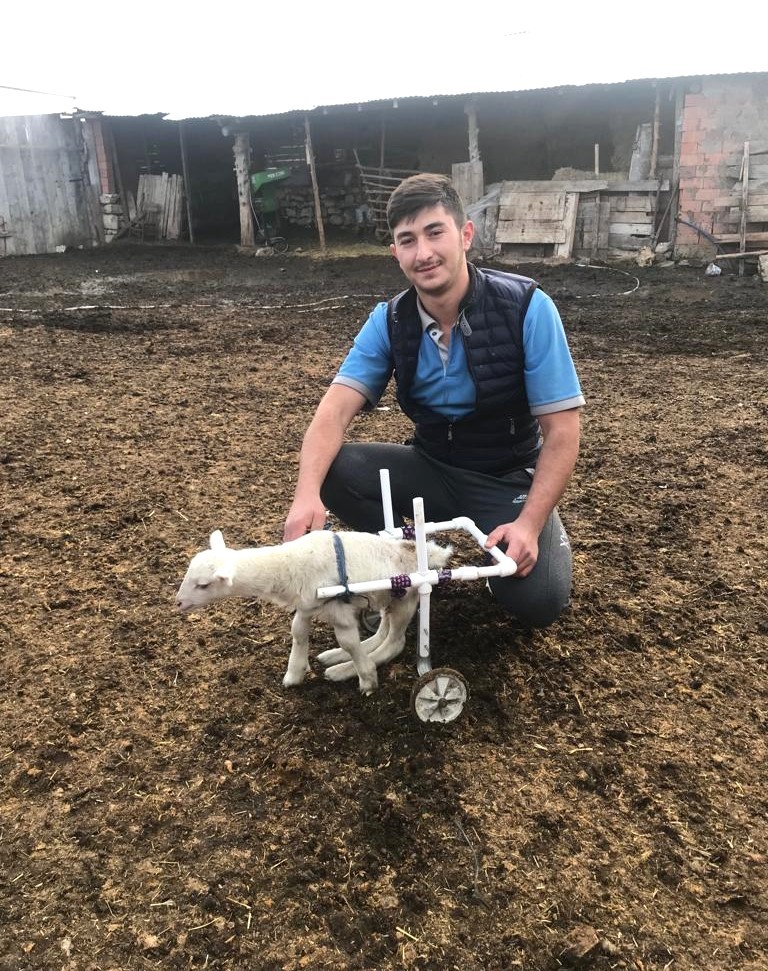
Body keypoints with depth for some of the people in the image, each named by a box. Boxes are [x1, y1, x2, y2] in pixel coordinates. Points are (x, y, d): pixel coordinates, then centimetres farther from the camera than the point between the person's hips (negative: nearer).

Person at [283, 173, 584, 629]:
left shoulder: (527, 308, -20)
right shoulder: (389, 322, -10)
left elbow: (561, 431, -18)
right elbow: (334, 412, -19)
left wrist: (529, 523, -28)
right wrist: (308, 494, -38)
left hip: (511, 479, -3)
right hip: (432, 469, 3)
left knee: (536, 600, -26)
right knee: (334, 469, -22)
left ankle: (548, 533, 10)